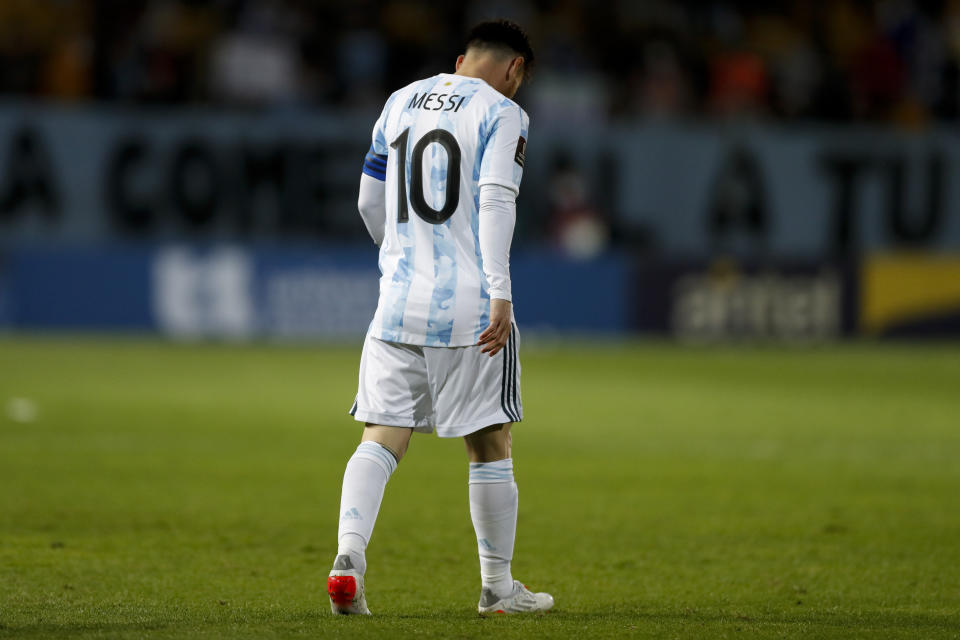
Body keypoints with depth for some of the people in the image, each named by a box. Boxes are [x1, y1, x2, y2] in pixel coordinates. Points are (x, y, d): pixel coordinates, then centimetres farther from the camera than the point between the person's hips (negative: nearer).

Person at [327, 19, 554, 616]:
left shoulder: (401, 103, 15)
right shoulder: (501, 113, -2)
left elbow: (370, 204, 20)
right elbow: (495, 201, -14)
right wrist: (500, 293, -18)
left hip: (398, 300, 4)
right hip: (470, 307, -4)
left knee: (381, 440, 1)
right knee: (491, 446, 7)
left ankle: (349, 555, -21)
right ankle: (498, 586, 15)